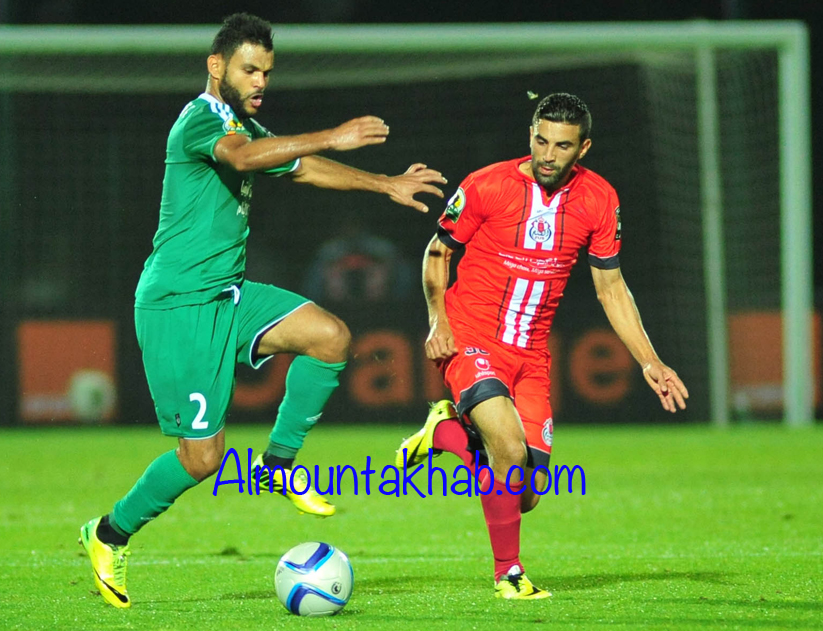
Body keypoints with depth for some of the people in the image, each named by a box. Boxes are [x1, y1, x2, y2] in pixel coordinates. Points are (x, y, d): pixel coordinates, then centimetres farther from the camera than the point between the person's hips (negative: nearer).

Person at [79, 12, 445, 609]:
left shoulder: (244, 125, 16)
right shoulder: (199, 120, -14)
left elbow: (301, 167, 29)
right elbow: (242, 156, -36)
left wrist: (386, 184, 24)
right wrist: (330, 138, -41)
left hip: (228, 292, 9)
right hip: (178, 304, -9)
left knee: (330, 335, -10)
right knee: (202, 455, -8)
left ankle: (277, 464, 3)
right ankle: (110, 534, 14)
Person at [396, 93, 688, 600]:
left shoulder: (599, 200, -2)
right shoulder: (486, 186, -12)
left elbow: (611, 287, 8)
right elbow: (438, 253, 2)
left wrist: (649, 362, 1)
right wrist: (438, 320, -12)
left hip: (531, 355, 4)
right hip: (470, 342, -4)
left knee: (526, 496, 0)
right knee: (511, 450, -27)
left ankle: (448, 431, 26)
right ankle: (508, 574, -5)